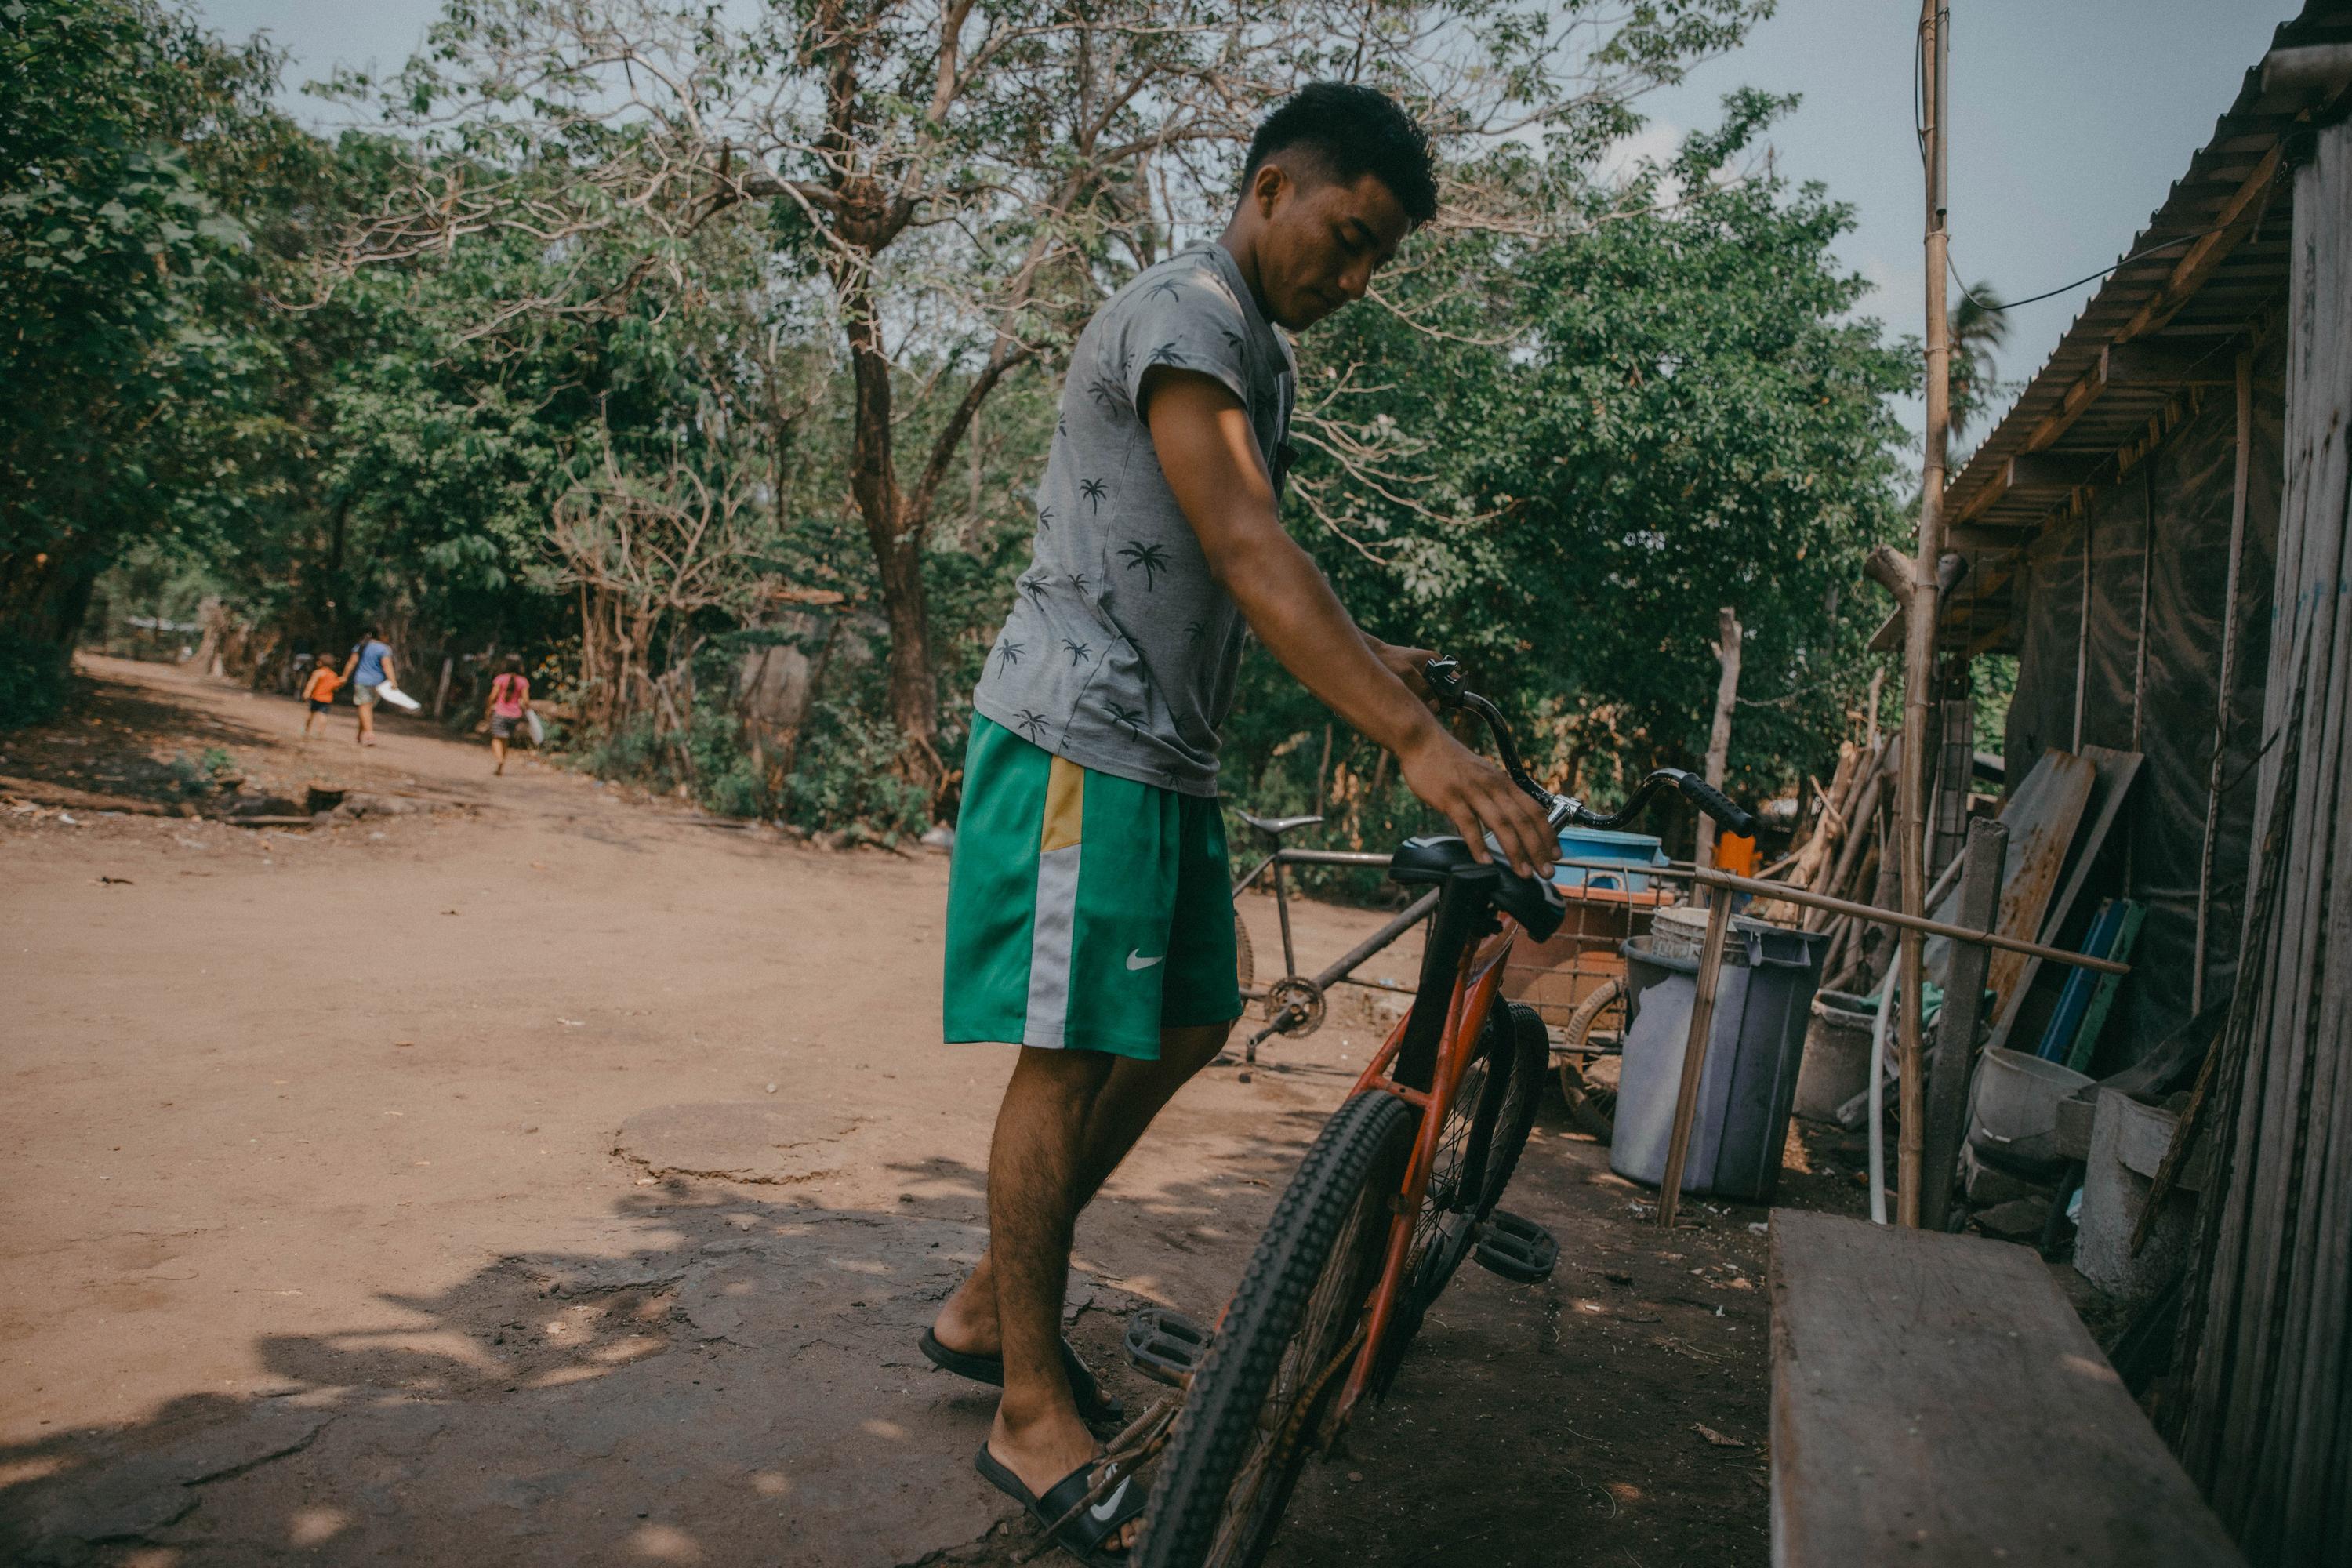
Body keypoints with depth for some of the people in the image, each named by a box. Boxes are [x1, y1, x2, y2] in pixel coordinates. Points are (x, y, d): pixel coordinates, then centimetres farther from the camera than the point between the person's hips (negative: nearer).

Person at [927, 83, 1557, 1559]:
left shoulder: (1264, 355, 18)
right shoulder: (1180, 318, -14)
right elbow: (1246, 551, -28)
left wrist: (1366, 651, 22)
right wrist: (1416, 742, -35)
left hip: (1169, 749, 10)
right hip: (1082, 739, -10)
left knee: (1191, 1021, 12)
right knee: (1072, 1055, -6)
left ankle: (993, 1304, 25)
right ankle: (1033, 1414, 8)